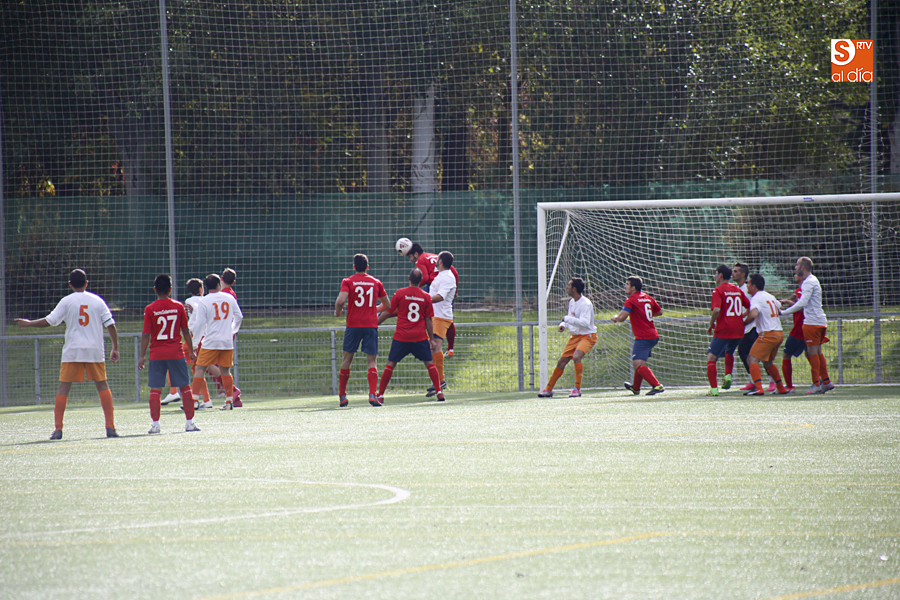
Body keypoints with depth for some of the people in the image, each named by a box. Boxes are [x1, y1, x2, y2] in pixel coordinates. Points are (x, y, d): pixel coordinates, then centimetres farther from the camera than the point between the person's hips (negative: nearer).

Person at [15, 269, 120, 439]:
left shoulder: (67, 301, 0)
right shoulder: (97, 301, 5)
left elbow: (49, 321, -4)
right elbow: (111, 325, 1)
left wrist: (28, 323, 11)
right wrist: (115, 348, 9)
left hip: (72, 351, -1)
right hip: (95, 351, 1)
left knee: (64, 387, 2)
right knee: (102, 386, 8)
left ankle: (58, 429, -6)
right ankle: (110, 427, 1)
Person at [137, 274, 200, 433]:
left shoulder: (150, 309, -5)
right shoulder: (178, 307, -1)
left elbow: (146, 335, -6)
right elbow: (186, 331, 4)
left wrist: (142, 356, -1)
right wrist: (191, 351, 13)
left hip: (157, 354, -1)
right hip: (176, 353, 1)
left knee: (155, 390, 2)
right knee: (185, 387, 8)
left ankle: (155, 424, -4)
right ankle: (190, 422, 6)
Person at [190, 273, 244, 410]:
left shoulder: (203, 302, -6)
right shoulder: (229, 298, 5)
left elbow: (200, 323, -7)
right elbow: (239, 317, 12)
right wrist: (233, 331, 27)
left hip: (210, 342, -3)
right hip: (227, 341, 4)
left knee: (200, 369, 1)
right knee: (225, 371, 10)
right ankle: (229, 401, 9)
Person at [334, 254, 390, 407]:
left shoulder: (348, 282, -1)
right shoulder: (376, 283, 8)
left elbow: (341, 300, -17)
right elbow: (387, 305, 17)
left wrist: (337, 312, 3)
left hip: (353, 325, -1)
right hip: (371, 325, 1)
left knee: (347, 358, 12)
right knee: (372, 361, 1)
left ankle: (342, 396, 17)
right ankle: (373, 394, -17)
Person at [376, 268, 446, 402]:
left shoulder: (400, 293, -3)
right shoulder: (426, 297, 0)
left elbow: (387, 312, 1)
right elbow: (428, 321, 3)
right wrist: (432, 339, 11)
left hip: (401, 336, -1)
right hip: (420, 338, 1)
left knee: (390, 364, 4)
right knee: (429, 363, 12)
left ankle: (380, 395, 1)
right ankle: (439, 392, 7)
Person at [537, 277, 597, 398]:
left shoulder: (585, 304, -21)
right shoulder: (572, 301, 7)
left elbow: (584, 322, -31)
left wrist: (567, 318, -27)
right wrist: (563, 324, 1)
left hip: (587, 336, -8)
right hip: (575, 336, 8)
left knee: (576, 356, -31)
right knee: (562, 361, 7)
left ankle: (577, 389, -23)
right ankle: (549, 389, 18)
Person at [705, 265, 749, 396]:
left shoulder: (718, 290, -7)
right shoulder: (737, 290, 11)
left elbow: (716, 310, -21)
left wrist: (711, 325, -7)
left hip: (723, 330, -7)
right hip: (739, 330, 7)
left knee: (711, 358, -1)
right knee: (729, 352, 33)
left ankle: (714, 388, -11)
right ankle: (728, 376, 14)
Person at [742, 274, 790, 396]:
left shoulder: (756, 298, -10)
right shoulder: (770, 296, 17)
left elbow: (753, 314, -28)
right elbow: (780, 309, 34)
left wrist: (744, 322, -11)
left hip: (767, 334, -9)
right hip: (779, 333, 9)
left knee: (752, 359, -12)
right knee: (767, 362, 25)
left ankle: (758, 388, -28)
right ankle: (781, 388, 27)